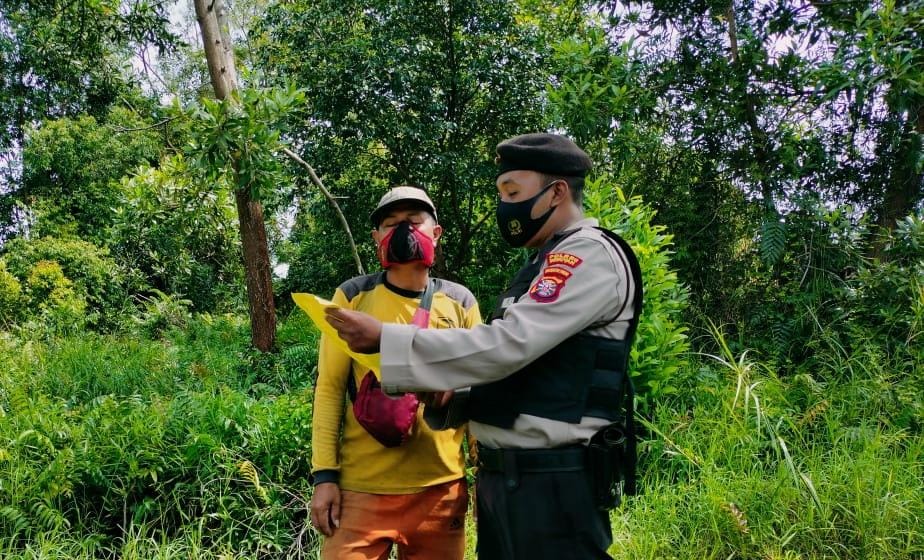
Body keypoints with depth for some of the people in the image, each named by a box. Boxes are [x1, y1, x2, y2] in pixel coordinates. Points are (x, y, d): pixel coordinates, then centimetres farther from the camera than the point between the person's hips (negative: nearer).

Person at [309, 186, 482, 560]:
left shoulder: (460, 302, 5)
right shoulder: (353, 296, 0)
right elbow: (330, 388, 0)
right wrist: (324, 474, -5)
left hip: (441, 488, 2)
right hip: (361, 487, -1)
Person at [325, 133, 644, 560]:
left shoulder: (590, 254, -12)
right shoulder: (546, 266, 18)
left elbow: (506, 345, -23)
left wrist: (384, 339, -20)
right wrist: (452, 387, 9)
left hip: (550, 480, -9)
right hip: (502, 474, 9)